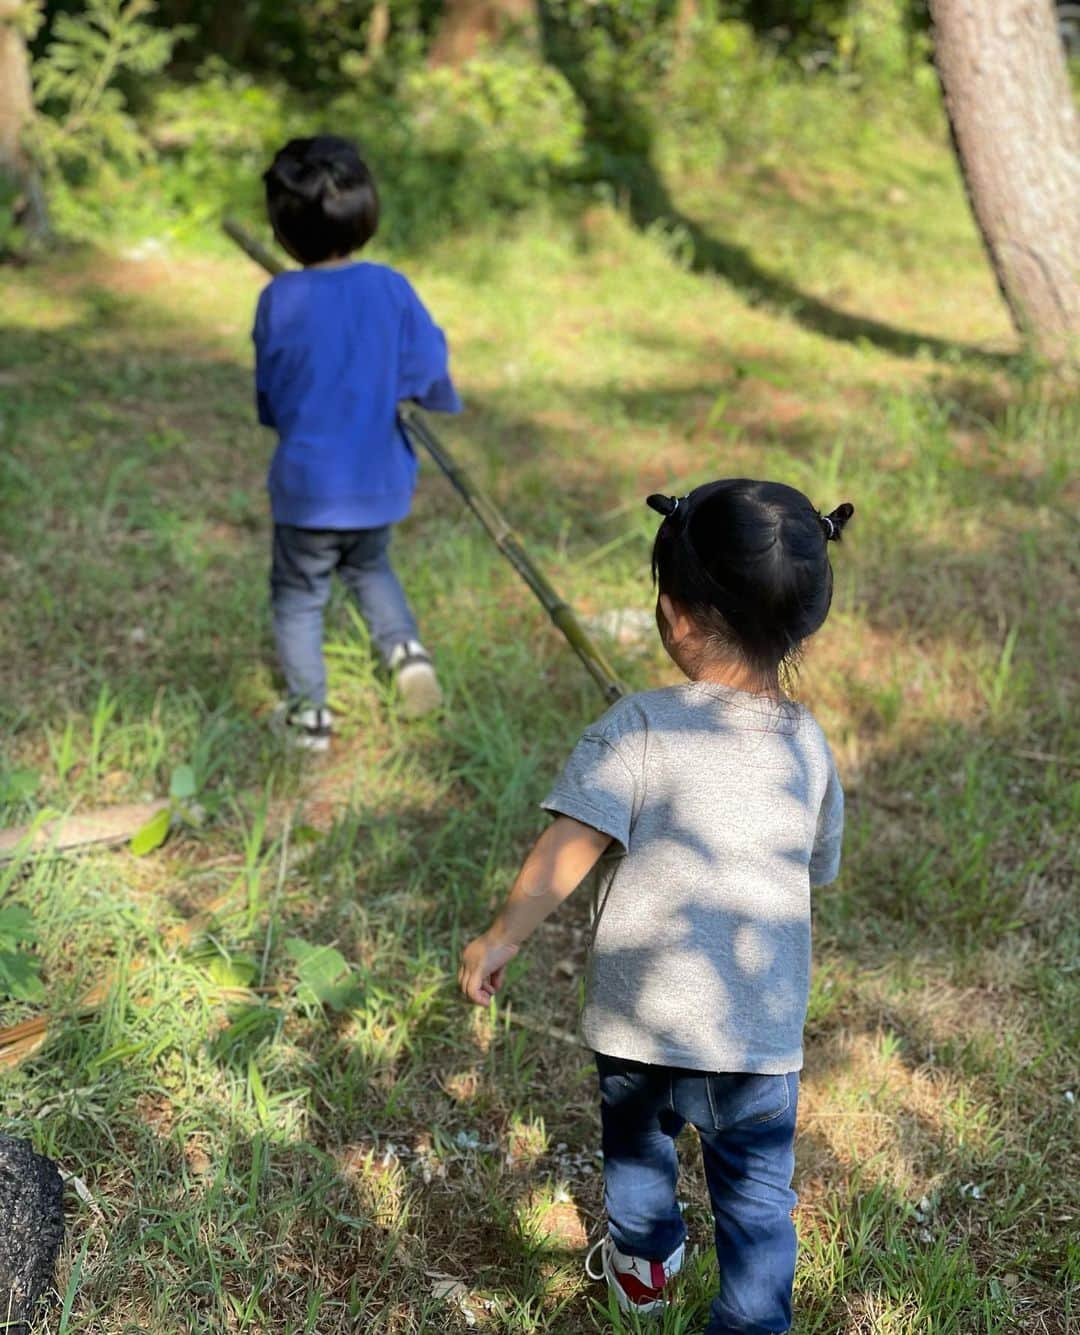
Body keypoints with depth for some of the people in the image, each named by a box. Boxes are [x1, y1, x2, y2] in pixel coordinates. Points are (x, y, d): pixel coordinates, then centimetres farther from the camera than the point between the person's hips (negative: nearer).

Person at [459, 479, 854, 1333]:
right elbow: (817, 871, 8)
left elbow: (568, 847, -21)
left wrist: (502, 938, -9)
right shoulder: (809, 746, -5)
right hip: (763, 1029, 1)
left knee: (636, 1135, 28)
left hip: (641, 1015, -1)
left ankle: (644, 1259, 51)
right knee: (756, 1190, 15)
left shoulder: (641, 727, -18)